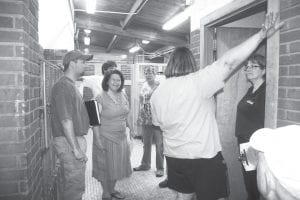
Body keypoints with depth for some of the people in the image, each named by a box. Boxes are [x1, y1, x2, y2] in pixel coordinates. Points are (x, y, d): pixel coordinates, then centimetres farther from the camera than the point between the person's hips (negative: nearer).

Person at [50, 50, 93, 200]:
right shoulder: (63, 86, -16)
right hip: (69, 143, -10)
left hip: (76, 140, 10)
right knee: (75, 185, 0)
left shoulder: (71, 85, 16)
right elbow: (66, 120, -22)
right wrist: (76, 148, -21)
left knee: (73, 184, 19)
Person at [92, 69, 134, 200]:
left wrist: (131, 129, 10)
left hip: (121, 137, 6)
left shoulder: (123, 96, 3)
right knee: (106, 166, 8)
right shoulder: (101, 98, -15)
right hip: (106, 137, -6)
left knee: (117, 165, 16)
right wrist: (98, 139, -19)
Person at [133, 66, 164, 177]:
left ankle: (160, 168, 15)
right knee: (146, 144, 17)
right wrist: (140, 118, 15)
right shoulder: (144, 86, 10)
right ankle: (145, 164, 32)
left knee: (159, 145, 3)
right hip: (146, 120, 6)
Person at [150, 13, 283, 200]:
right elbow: (228, 62, -24)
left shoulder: (157, 92, 1)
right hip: (203, 157, -5)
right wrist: (261, 34, -20)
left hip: (174, 156, 6)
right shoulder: (196, 82, -18)